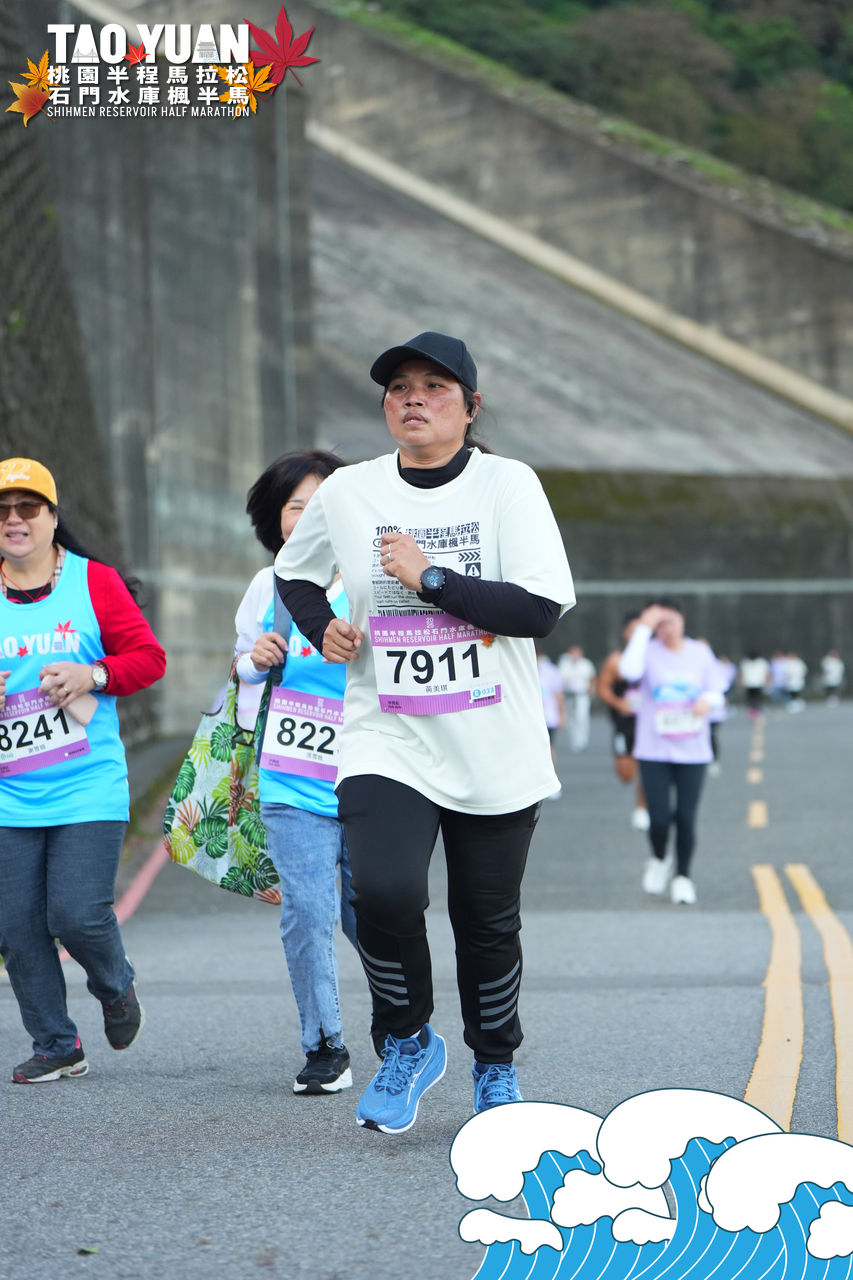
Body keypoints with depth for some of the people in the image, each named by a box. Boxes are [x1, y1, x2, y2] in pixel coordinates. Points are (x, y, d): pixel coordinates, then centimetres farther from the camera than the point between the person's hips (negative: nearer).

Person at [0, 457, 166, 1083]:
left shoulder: (95, 582, 2)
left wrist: (92, 675, -15)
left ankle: (116, 985, 22)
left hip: (90, 790, -3)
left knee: (77, 913, -12)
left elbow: (149, 656, 2)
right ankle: (57, 1047, 15)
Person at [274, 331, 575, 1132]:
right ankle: (406, 1045, 4)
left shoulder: (507, 484, -5)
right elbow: (294, 572, 22)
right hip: (386, 743, 1)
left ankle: (495, 1067, 34)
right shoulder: (347, 493, 2)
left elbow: (541, 608, -15)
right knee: (384, 892, -22)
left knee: (488, 921, 8)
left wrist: (428, 576, -18)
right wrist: (322, 630, 2)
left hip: (495, 754, 0)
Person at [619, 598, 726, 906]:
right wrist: (644, 629, -20)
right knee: (659, 818, -7)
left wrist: (708, 699, -12)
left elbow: (717, 690, 12)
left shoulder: (700, 653, 7)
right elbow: (629, 670, -24)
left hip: (693, 751, 2)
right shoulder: (649, 652, -3)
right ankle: (658, 861, 23)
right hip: (654, 751, -2)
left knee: (686, 818, 0)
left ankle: (682, 877, 15)